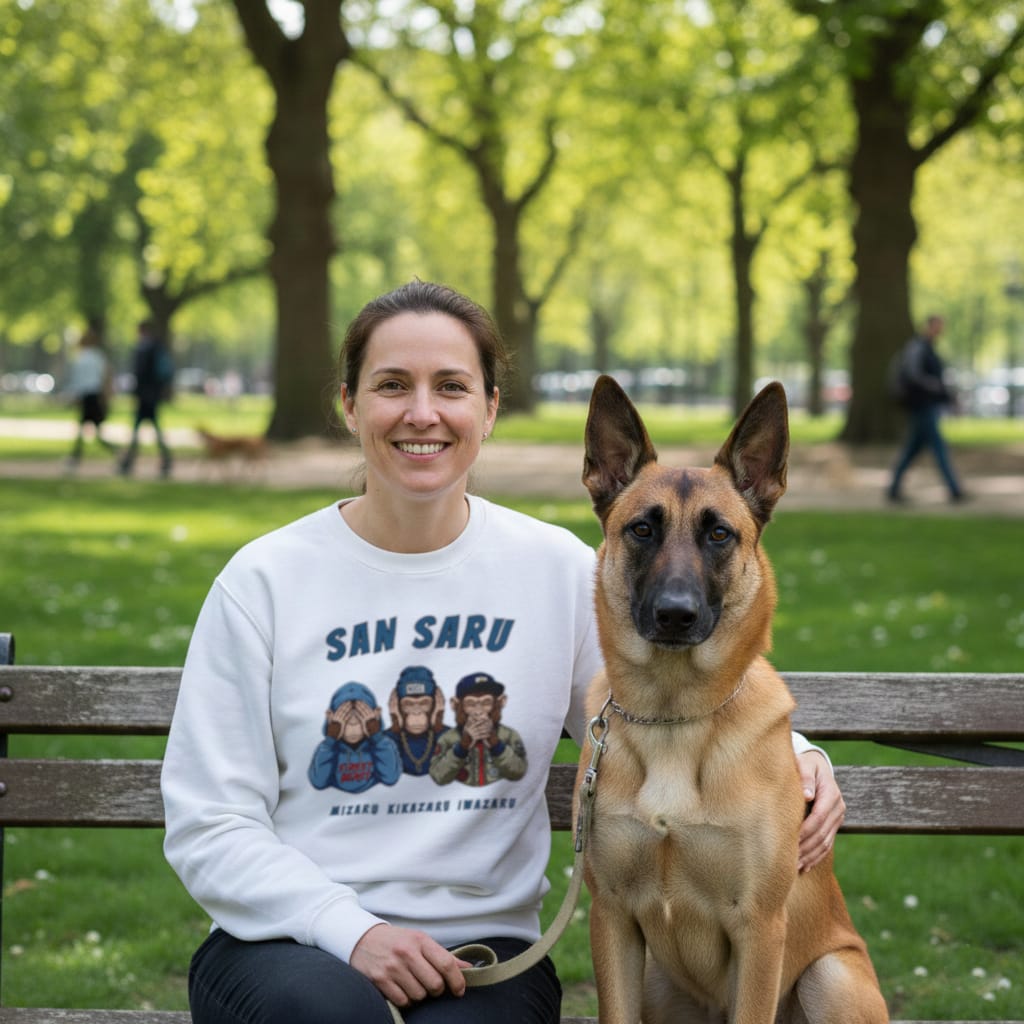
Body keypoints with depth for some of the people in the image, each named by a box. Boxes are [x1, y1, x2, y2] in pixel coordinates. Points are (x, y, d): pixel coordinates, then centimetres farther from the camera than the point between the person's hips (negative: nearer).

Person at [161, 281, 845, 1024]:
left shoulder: (557, 569, 5)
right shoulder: (264, 580, 0)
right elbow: (206, 825, -2)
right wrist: (348, 929, -16)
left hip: (482, 943, 1)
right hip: (289, 941, -1)